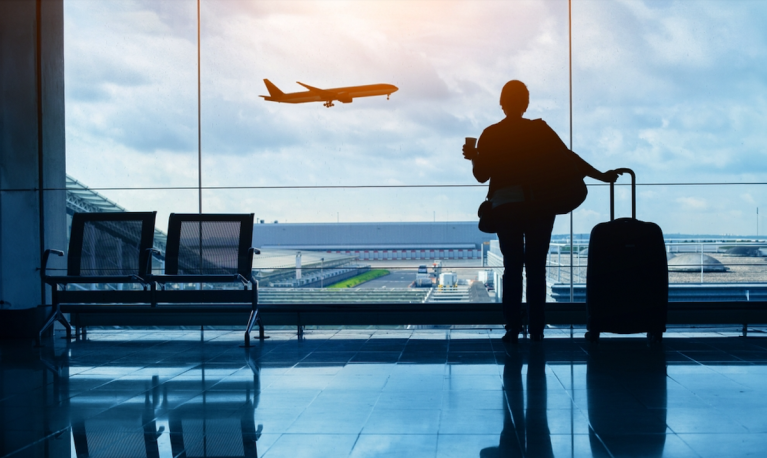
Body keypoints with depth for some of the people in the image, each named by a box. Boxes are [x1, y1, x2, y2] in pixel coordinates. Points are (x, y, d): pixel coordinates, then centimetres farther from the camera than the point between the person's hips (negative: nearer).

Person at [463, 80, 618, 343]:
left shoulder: (490, 135, 1)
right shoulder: (540, 130, 0)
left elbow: (482, 175, 2)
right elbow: (568, 157, -2)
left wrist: (473, 157, 22)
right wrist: (601, 176, 3)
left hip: (506, 208, 0)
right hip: (540, 208, 0)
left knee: (512, 267, 5)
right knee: (536, 268, 6)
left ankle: (513, 329, 0)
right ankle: (536, 329, 5)